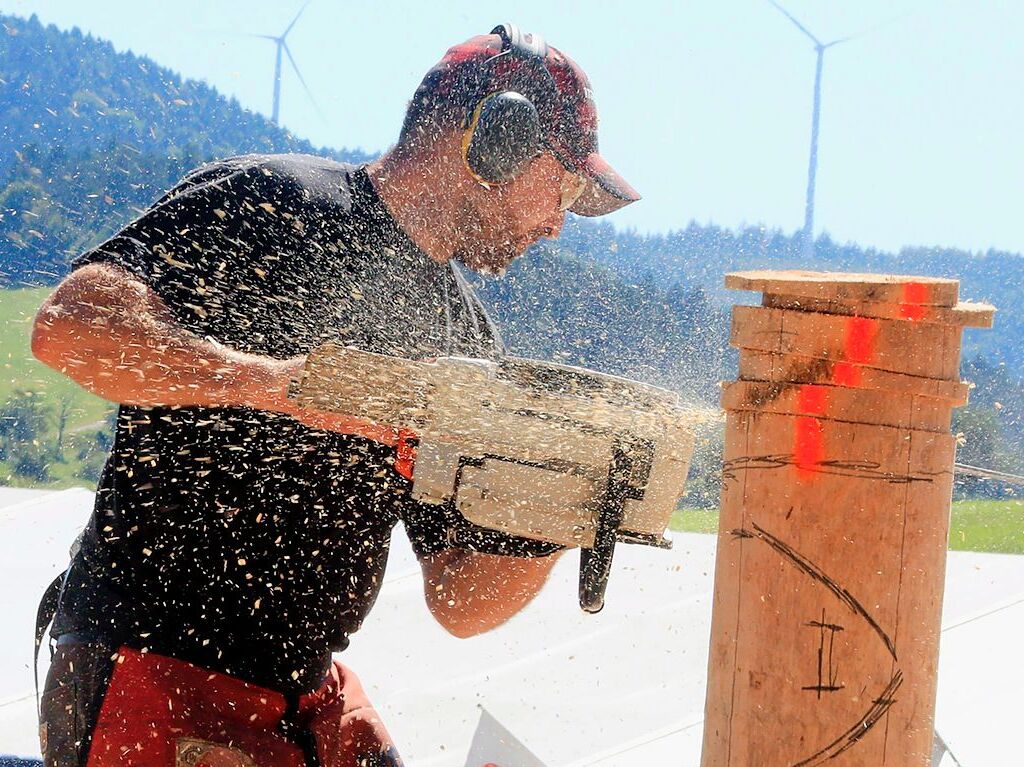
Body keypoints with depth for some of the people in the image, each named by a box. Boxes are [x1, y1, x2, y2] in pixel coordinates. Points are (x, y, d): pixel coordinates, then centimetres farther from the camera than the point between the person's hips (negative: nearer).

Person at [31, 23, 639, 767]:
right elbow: (70, 326, -23)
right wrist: (283, 382, -31)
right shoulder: (269, 205, -8)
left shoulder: (465, 342, 12)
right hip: (156, 680, -8)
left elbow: (458, 602, 11)